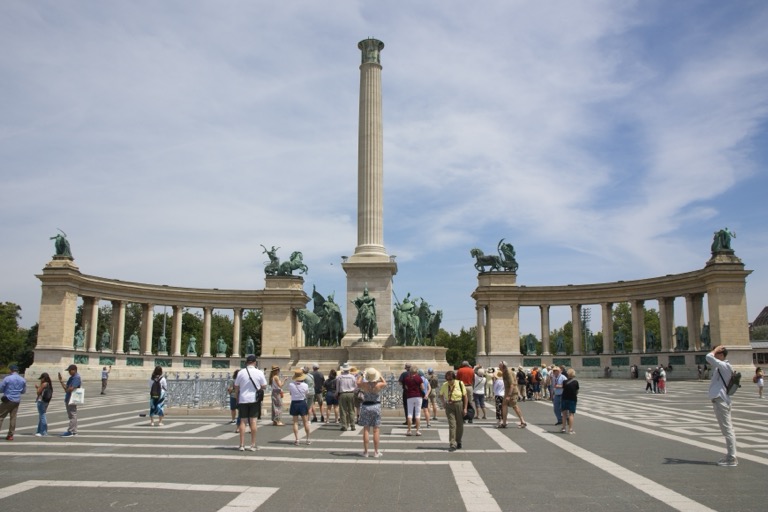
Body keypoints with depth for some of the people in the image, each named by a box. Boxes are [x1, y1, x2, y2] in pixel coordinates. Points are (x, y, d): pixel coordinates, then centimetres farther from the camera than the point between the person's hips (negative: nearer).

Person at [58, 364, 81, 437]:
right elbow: (66, 387, 15)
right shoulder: (71, 377, 17)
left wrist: (66, 390, -1)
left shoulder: (77, 378, -14)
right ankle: (74, 431, 19)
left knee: (72, 415, -6)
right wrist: (61, 381, 7)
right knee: (71, 416, 13)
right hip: (68, 399, 10)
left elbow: (71, 388, -21)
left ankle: (70, 431, -4)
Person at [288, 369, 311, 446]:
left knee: (295, 422, 7)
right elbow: (307, 394, 1)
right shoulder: (305, 385, -12)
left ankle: (296, 440, 3)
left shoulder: (291, 385, -12)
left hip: (294, 403, 0)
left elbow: (290, 392, 3)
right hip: (303, 403, 0)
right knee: (306, 422, 10)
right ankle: (308, 439, 17)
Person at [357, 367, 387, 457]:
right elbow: (385, 383, 13)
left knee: (366, 430, 6)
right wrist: (380, 375, 18)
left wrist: (361, 375, 24)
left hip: (366, 406, 0)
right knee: (376, 430, 4)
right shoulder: (379, 385, -12)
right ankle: (376, 452, 8)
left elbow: (358, 383, 13)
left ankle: (365, 451, 9)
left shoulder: (365, 385, -11)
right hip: (376, 406, 0)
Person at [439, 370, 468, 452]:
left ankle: (458, 442, 28)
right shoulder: (444, 385, -1)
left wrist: (465, 408, -6)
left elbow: (465, 396, -3)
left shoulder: (460, 384, -8)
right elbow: (441, 395, 19)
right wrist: (443, 403, 6)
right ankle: (453, 444, -10)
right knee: (452, 424, -8)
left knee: (460, 425, 10)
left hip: (459, 405, -1)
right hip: (449, 406, 1)